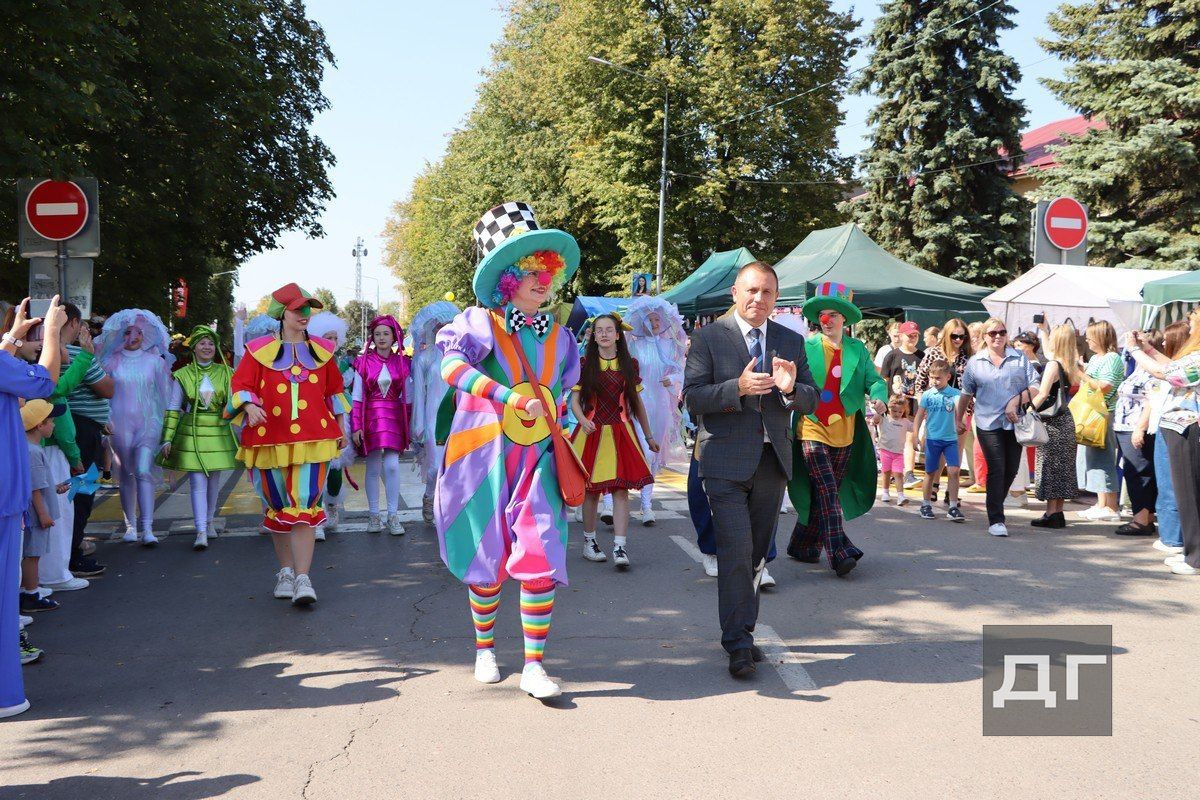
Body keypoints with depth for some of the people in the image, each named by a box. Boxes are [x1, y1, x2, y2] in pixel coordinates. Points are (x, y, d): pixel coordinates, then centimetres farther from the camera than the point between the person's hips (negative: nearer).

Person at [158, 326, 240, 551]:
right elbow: (173, 409, 4)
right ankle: (201, 532, -11)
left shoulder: (225, 373, 6)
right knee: (197, 482, -8)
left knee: (214, 481, 10)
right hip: (191, 433, -2)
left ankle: (208, 521, 31)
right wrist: (167, 439, -1)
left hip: (219, 433, 2)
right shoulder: (183, 375, 2)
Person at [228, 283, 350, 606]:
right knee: (278, 509, 11)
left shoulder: (321, 351, 11)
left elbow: (335, 390, 20)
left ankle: (303, 579, -12)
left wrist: (340, 427, 22)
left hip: (312, 440, 0)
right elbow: (240, 384, 0)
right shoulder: (259, 350, 3)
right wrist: (249, 405, -21)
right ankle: (286, 571, 25)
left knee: (303, 508, -11)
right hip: (269, 442, 0)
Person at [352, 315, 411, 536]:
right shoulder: (363, 362, 1)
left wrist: (408, 424, 7)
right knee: (373, 468, 1)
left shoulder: (402, 362, 6)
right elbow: (357, 396, 1)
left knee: (392, 465, -8)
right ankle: (374, 515, 10)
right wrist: (356, 426, -4)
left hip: (394, 418, 1)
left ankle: (393, 516, 0)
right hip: (370, 417, -1)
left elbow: (406, 396, 10)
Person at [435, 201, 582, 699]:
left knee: (541, 559, -8)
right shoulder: (480, 323, -4)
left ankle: (533, 666, 1)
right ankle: (484, 647, 30)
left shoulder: (560, 338, 11)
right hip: (485, 460, -3)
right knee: (488, 561, 7)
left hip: (538, 460, 3)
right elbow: (451, 365, -23)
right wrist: (513, 399, -30)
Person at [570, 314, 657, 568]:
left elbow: (637, 403, 14)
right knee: (591, 490, 4)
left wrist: (649, 436, 16)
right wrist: (583, 421, -21)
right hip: (592, 432, -1)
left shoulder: (629, 365, 8)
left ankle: (620, 547, -9)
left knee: (621, 489, -7)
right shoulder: (584, 365, 3)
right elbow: (574, 401, 0)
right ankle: (589, 541, 18)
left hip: (621, 433, 1)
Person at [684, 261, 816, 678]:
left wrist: (791, 388, -13)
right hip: (725, 461, -5)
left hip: (772, 460, 5)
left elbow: (811, 401, 9)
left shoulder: (791, 341, 10)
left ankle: (741, 631, 26)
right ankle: (738, 644, -4)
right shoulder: (709, 338, -2)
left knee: (757, 553, 13)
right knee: (736, 551, -11)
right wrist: (738, 388, -23)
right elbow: (692, 398, -9)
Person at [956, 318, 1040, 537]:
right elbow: (966, 394, 15)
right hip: (988, 423, -2)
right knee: (996, 470, -8)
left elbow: (1034, 386, 4)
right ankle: (996, 520, -5)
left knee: (1011, 469, 7)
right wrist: (959, 419, 18)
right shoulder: (975, 362, 7)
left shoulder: (1019, 359, 7)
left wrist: (1016, 401, -11)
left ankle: (996, 506, 29)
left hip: (1014, 422, 2)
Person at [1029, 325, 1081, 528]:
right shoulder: (1068, 365, 9)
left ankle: (1051, 513, -3)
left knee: (1050, 466, -4)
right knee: (1061, 466, 11)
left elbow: (1042, 394, -19)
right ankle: (1058, 512, 16)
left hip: (1052, 421, -8)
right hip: (1065, 419, 8)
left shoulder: (1053, 365, -14)